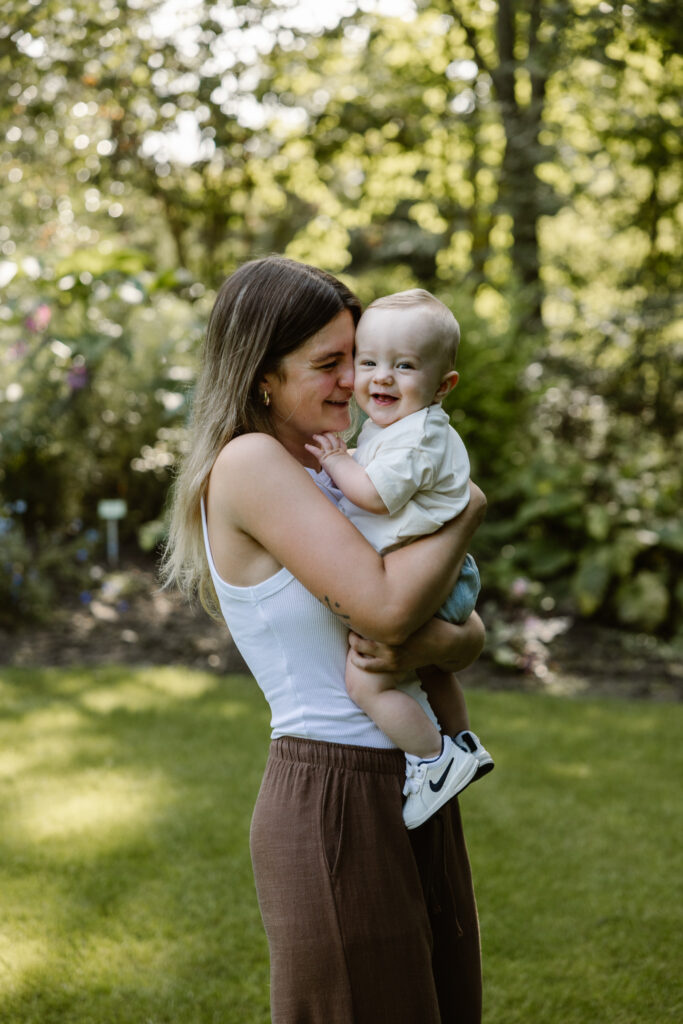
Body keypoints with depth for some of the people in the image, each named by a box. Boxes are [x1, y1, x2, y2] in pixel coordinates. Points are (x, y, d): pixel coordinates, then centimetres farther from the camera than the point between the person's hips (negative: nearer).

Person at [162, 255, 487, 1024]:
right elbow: (386, 605, -24)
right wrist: (467, 508, -7)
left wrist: (433, 643, -17)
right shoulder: (249, 463, -14)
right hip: (332, 807, -8)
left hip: (414, 796, 9)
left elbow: (469, 629, 7)